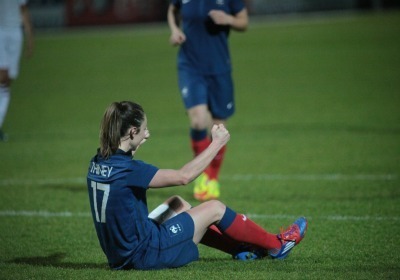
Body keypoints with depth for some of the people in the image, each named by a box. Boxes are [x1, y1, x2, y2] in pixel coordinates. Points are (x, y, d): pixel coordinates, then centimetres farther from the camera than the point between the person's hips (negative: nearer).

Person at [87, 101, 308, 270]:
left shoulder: (99, 162, -1)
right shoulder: (128, 170, -25)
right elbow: (183, 176, -16)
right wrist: (217, 143, -7)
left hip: (121, 255, 9)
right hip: (145, 256, -9)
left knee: (176, 204, 25)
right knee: (214, 208, 5)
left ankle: (241, 247, 35)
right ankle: (276, 245, 27)